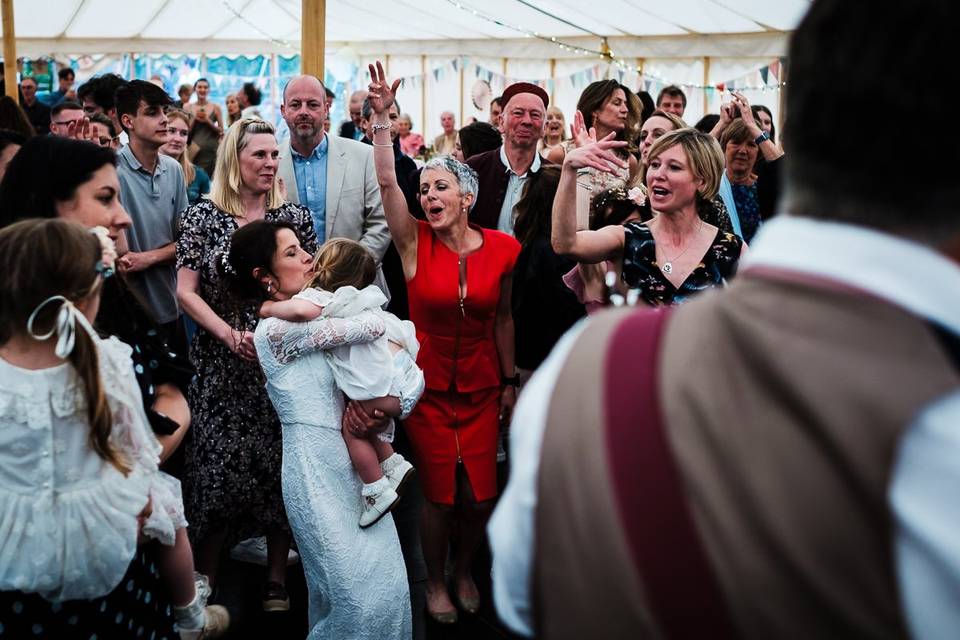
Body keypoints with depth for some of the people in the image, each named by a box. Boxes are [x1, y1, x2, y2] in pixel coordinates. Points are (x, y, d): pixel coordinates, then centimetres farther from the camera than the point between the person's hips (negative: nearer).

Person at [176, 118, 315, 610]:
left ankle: (277, 577, 18)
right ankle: (206, 578, 17)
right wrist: (230, 334, -16)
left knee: (280, 466, 4)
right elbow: (186, 292, -3)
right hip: (222, 365, -1)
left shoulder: (295, 215, 4)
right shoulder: (203, 216, 0)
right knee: (219, 466, 0)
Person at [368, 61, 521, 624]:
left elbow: (503, 317, 5)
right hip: (429, 385, -1)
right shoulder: (416, 242, -8)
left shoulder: (502, 249, -4)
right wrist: (382, 118, -28)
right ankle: (435, 581, 28)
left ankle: (463, 571, 34)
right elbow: (386, 181, -21)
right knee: (439, 493, 3)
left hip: (482, 386, 2)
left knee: (480, 494, 5)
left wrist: (510, 381, 9)